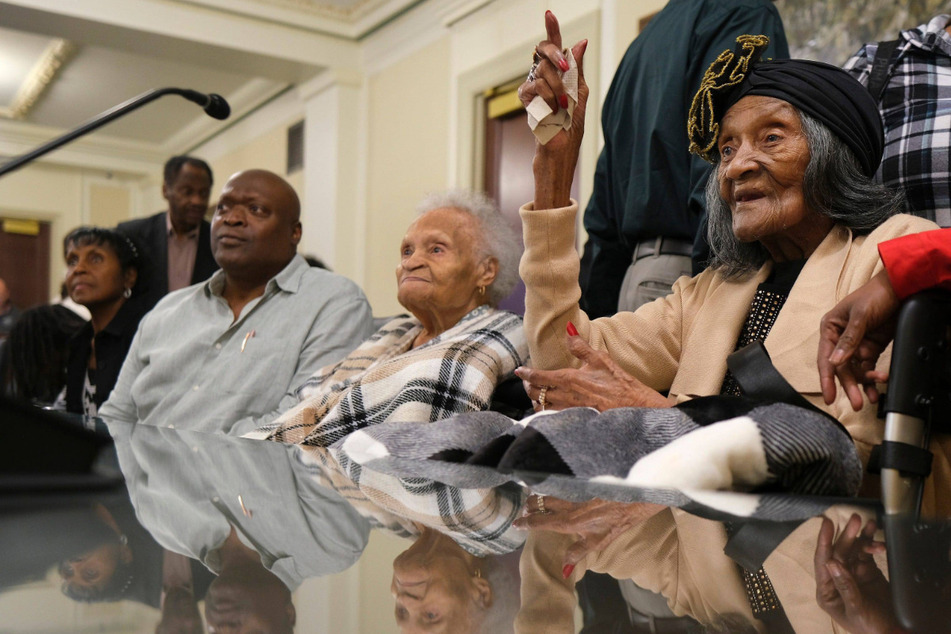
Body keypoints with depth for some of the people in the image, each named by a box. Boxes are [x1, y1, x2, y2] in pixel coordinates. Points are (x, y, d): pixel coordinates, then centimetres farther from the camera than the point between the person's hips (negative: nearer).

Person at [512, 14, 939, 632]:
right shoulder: (715, 290, 18)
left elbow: (860, 441, -14)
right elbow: (565, 360, 8)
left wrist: (655, 413, -12)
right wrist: (554, 171, 7)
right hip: (711, 573, 5)